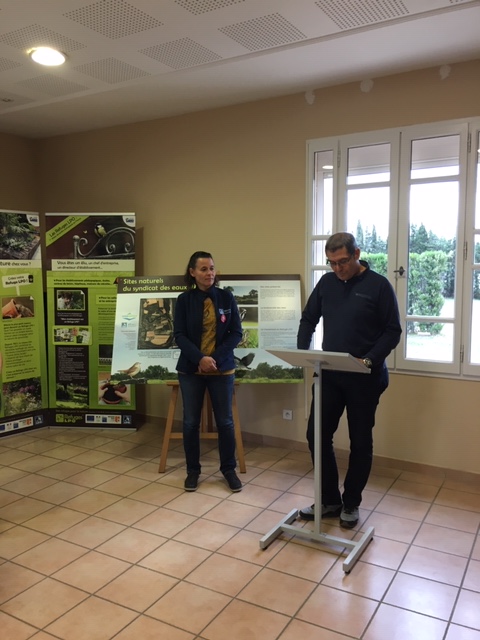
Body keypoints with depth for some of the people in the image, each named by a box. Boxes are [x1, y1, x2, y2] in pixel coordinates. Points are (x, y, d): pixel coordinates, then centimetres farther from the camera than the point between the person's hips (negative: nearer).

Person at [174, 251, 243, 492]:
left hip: (222, 369, 0)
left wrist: (216, 358, -14)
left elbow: (236, 333, -3)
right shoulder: (184, 300, -3)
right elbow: (179, 335, -7)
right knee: (191, 422, 8)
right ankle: (193, 470, 25)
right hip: (190, 369, 0)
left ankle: (229, 469, 24)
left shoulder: (226, 297, -2)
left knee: (225, 421, 7)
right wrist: (200, 358, -20)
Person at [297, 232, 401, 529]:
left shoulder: (378, 285, -7)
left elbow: (393, 331, -7)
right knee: (317, 435, 5)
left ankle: (351, 504, 24)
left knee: (360, 442, 8)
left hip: (365, 378, -4)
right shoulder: (326, 283, 5)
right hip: (329, 374, 4)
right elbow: (308, 319, 12)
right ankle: (329, 500, 21)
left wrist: (369, 360, -21)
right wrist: (303, 352, -4)